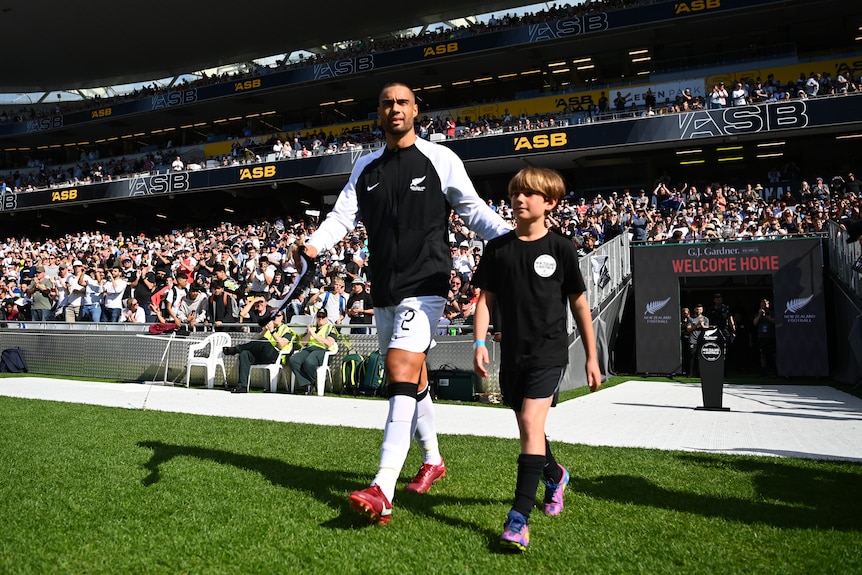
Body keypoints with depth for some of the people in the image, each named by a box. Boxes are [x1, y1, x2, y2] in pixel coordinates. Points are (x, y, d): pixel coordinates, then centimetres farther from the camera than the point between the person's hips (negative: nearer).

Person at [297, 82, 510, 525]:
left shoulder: (440, 159, 1)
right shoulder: (366, 167, 13)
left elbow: (472, 209, 2)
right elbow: (342, 215, 6)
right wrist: (315, 243, -13)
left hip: (424, 284, -6)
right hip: (384, 289, 6)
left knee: (401, 373, -19)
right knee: (412, 377, 15)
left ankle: (382, 492, -22)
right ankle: (432, 459, 35)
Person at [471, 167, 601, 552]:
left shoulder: (561, 249, -3)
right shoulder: (498, 249, 3)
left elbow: (579, 304, 3)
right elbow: (486, 298, 6)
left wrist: (592, 358, 4)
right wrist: (480, 342, -7)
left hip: (549, 351, -4)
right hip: (512, 353, 4)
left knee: (531, 422, -17)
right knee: (528, 427, 17)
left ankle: (519, 517, -12)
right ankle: (554, 475, 46)